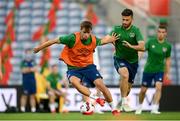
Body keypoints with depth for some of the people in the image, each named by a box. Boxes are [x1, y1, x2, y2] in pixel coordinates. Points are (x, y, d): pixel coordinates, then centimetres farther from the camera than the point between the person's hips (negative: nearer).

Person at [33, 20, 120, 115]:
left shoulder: (93, 40, -11)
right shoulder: (73, 38, -22)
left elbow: (101, 41, 15)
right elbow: (56, 41, -14)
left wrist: (109, 40, -4)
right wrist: (39, 47, -8)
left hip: (88, 66, 2)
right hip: (73, 67, -2)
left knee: (100, 84, -13)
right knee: (74, 81, -34)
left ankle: (113, 109, 4)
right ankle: (95, 99, -30)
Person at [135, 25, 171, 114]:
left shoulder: (167, 46, -3)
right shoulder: (151, 42, -7)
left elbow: (167, 60, 7)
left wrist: (167, 73, 8)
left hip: (159, 71, 0)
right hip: (148, 70, 0)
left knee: (158, 87, -21)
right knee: (143, 90, 8)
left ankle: (154, 109, -22)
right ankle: (139, 107, 32)